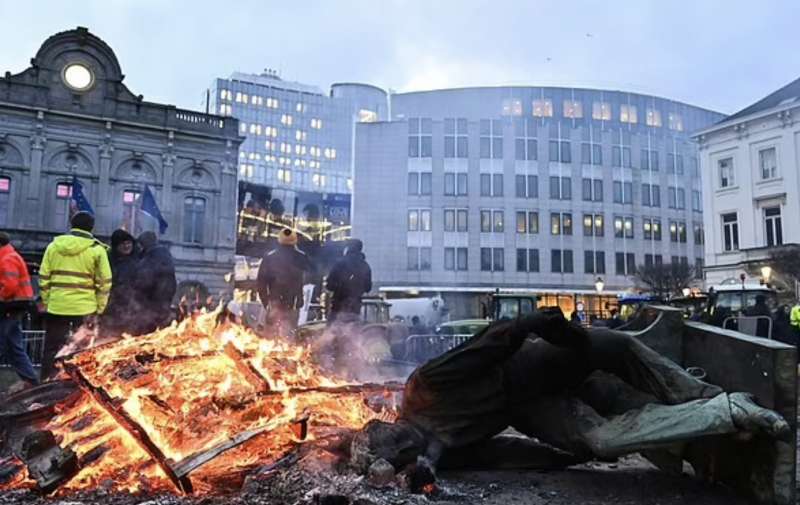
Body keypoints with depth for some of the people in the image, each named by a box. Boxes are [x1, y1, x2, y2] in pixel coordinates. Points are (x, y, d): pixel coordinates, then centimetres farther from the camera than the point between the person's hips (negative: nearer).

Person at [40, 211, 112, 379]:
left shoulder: (54, 245, 7)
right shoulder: (97, 250, -3)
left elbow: (44, 278, 7)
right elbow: (104, 283, -5)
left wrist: (46, 302, 15)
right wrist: (99, 310, 2)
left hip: (56, 306, 3)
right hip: (84, 308, -2)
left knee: (51, 350, 14)